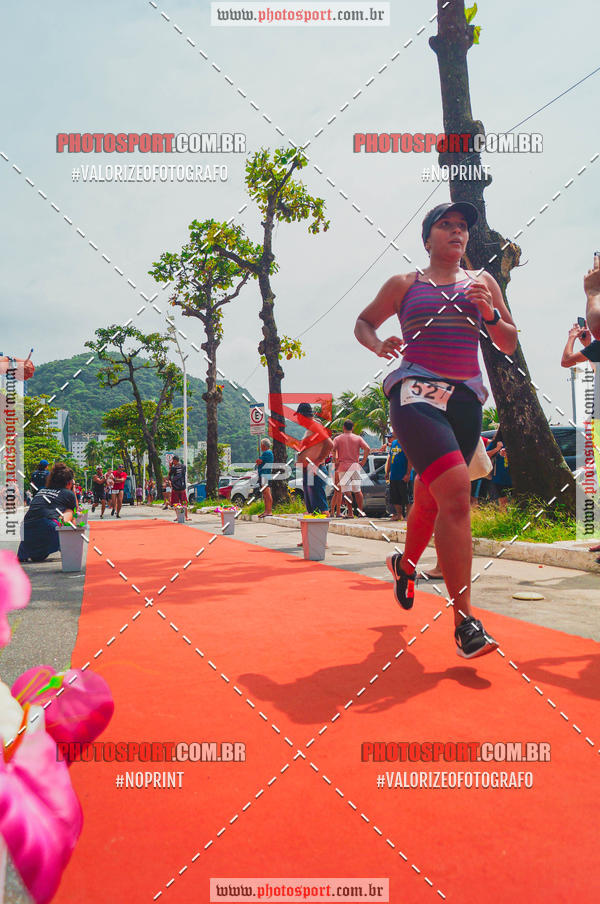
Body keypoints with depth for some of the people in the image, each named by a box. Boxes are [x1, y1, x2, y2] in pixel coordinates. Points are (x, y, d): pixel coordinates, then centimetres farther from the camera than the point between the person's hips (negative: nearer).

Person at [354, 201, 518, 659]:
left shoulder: (483, 282, 17)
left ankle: (405, 564, 46)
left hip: (467, 397, 4)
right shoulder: (404, 284, 10)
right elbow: (363, 322, 20)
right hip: (416, 392, -4)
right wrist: (378, 345, -2)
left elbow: (509, 345, 16)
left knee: (430, 497, 13)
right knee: (455, 492, -22)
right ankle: (464, 620, -20)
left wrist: (489, 314, -4)